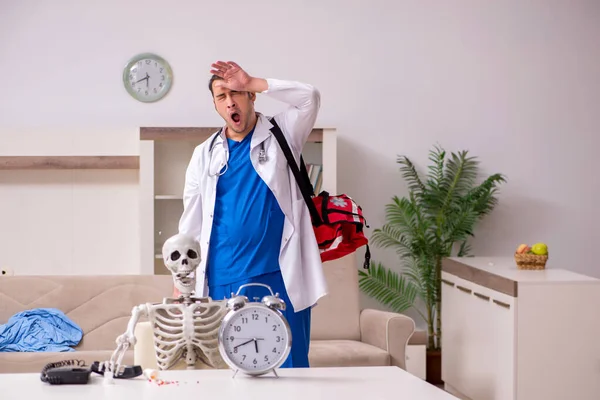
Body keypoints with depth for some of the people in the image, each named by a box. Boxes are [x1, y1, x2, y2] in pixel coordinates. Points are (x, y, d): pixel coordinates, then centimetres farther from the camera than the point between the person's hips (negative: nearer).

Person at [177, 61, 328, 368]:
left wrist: (252, 83, -13)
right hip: (223, 282, 3)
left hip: (279, 277, -3)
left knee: (289, 366, -1)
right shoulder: (205, 154, 12)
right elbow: (191, 224, 14)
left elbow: (309, 98, -12)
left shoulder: (280, 135, 5)